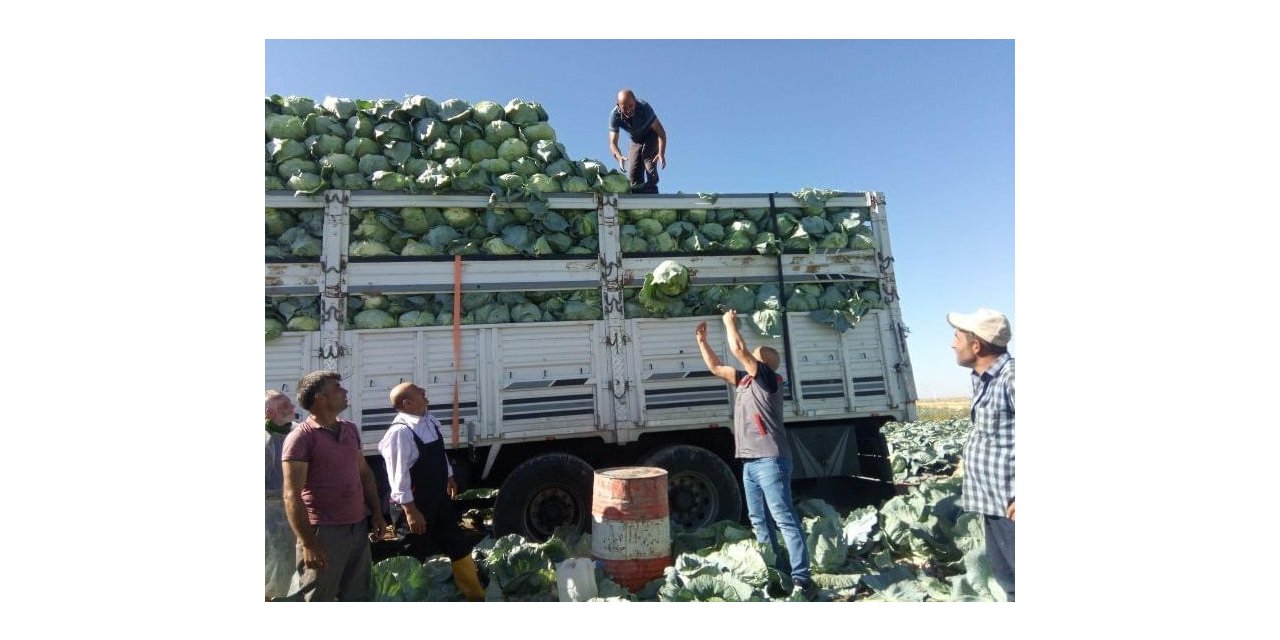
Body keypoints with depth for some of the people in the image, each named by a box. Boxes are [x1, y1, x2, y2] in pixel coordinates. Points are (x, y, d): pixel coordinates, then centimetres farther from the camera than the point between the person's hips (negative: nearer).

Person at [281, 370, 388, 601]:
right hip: (324, 533, -7)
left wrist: (377, 513, 13)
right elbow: (292, 496, -16)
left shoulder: (351, 429, 8)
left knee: (359, 595, 18)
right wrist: (308, 543, -19)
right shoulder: (301, 437, -14)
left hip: (358, 528, 7)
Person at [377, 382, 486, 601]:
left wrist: (449, 477, 23)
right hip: (416, 503, -9)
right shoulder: (400, 432, -25)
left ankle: (475, 593, 34)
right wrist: (410, 510, -22)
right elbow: (398, 476, -24)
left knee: (458, 544, 18)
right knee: (414, 556, 10)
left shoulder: (430, 420, 2)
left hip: (439, 497, 9)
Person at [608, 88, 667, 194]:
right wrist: (619, 157, -50)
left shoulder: (644, 107, -32)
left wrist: (661, 153, -47)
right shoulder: (615, 115, -26)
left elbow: (661, 132, -31)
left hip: (652, 136, -3)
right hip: (635, 141, 3)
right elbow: (613, 142, -27)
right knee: (633, 173, -8)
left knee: (648, 155, -32)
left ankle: (651, 189, -34)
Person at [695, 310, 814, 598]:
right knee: (758, 520, 13)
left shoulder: (767, 378, -6)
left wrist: (730, 321, -2)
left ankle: (801, 578, -3)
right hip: (751, 461, 9)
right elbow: (715, 367, 25)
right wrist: (702, 340, 22)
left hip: (770, 460, -9)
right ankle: (776, 571, 22)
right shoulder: (744, 380, 16)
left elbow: (738, 349, -15)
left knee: (785, 519, -7)